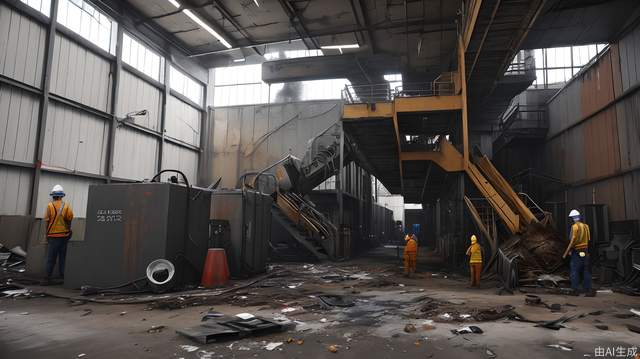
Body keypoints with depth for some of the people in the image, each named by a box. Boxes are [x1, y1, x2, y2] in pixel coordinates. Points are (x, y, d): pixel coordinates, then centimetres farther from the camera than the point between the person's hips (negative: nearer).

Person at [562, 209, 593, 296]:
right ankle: (587, 290, 11)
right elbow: (588, 240, 11)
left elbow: (572, 241, -18)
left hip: (576, 252, -6)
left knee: (574, 271, 2)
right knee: (586, 272, 9)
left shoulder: (574, 226, -14)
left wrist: (566, 253, -14)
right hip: (585, 252, 6)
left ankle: (576, 290, 4)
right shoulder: (586, 226, 7)